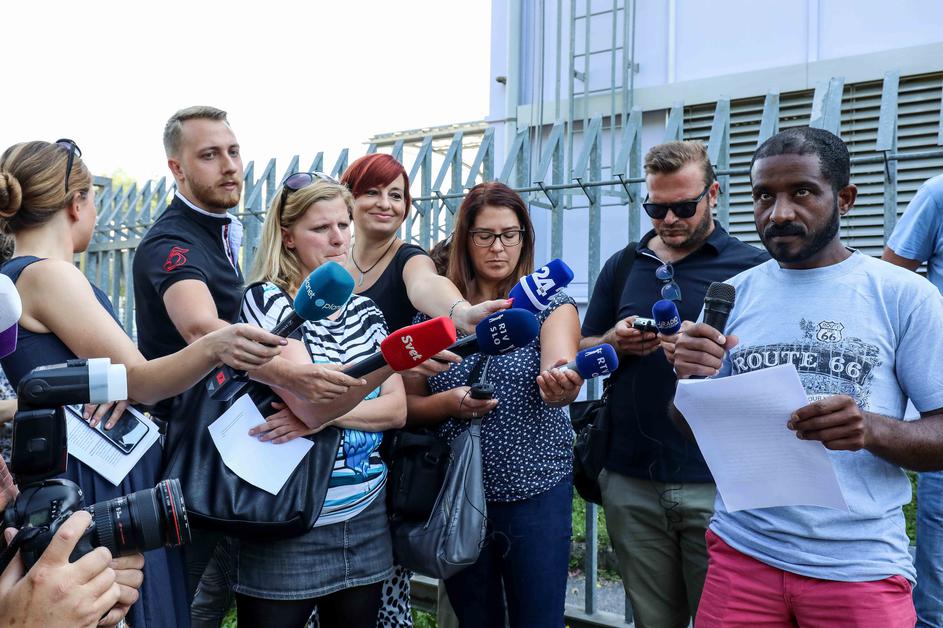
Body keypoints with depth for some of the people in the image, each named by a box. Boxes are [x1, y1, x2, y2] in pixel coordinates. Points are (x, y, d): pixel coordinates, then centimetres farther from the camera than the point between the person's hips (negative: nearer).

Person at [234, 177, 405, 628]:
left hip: (365, 520, 5)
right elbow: (310, 404, -22)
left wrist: (322, 415, -16)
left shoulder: (365, 312, 8)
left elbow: (396, 409, 1)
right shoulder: (267, 299, -9)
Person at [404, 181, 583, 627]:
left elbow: (558, 369, -24)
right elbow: (408, 404, 4)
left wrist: (561, 384, -47)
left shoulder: (551, 304, -4)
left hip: (536, 493, -2)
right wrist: (449, 403, -16)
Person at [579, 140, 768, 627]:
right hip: (632, 480, 3)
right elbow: (582, 353, 16)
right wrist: (615, 342, -5)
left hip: (716, 482, -3)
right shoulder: (621, 266, 12)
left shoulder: (752, 267, 0)